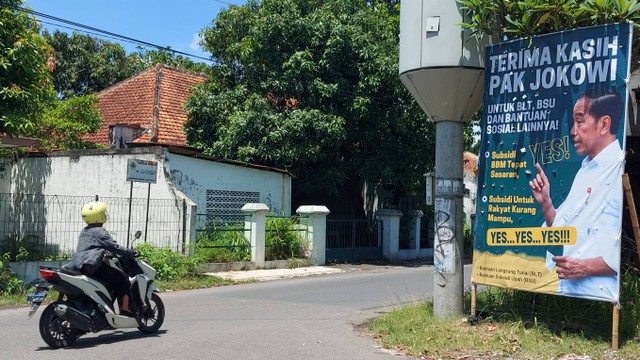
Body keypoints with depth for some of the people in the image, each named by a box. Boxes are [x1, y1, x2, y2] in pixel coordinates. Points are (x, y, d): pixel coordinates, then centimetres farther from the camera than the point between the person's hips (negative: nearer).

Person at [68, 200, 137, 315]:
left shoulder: (84, 232, 22)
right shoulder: (100, 232, -6)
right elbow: (114, 247, -12)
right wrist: (130, 253, -2)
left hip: (78, 266, 10)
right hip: (92, 266, -10)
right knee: (123, 279, -3)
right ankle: (125, 310, -10)